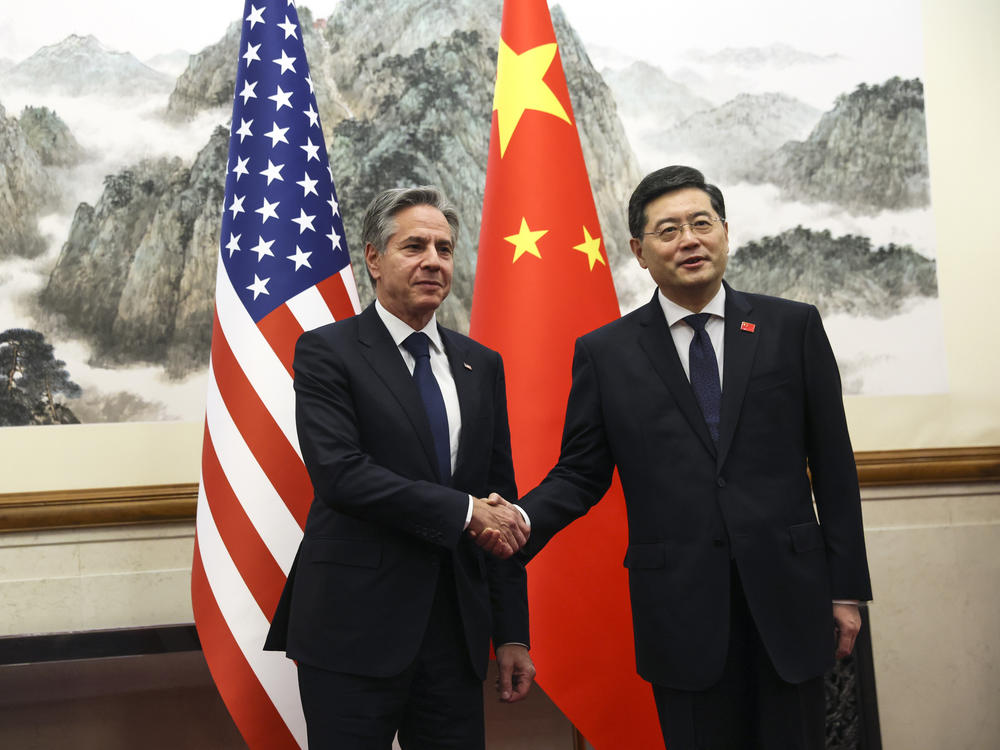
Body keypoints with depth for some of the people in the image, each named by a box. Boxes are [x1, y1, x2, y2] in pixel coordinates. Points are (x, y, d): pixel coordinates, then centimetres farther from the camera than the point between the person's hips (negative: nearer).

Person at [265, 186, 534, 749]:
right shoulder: (326, 352, -4)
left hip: (456, 634, 5)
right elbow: (338, 472, -18)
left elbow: (501, 500, 11)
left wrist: (513, 634, 8)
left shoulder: (481, 365, 11)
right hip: (356, 633, -4)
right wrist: (462, 512, -16)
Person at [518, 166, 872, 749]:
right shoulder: (605, 353, 3)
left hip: (788, 597, 1)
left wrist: (846, 588, 3)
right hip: (681, 611, -1)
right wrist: (520, 521, -17)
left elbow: (833, 465, 4)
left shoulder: (794, 327, 3)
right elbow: (579, 475, 3)